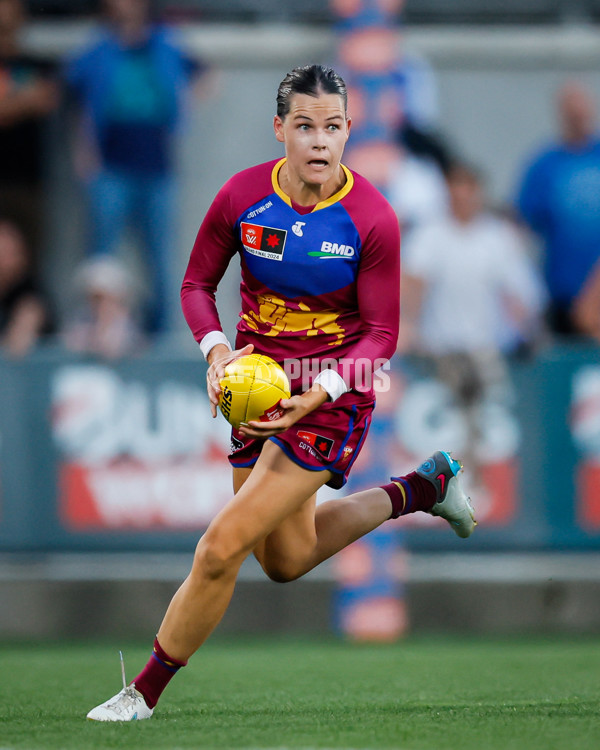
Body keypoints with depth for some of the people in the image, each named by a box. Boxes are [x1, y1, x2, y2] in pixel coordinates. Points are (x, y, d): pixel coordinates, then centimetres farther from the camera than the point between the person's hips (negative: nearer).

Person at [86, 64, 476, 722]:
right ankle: (423, 486, 40)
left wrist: (322, 389, -27)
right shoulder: (242, 197, -10)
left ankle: (145, 692, 3)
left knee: (222, 548, -13)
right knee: (285, 562, 20)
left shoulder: (372, 220, -17)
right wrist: (216, 349, -16)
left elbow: (381, 334, -11)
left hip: (333, 398, -5)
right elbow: (197, 284, 3)